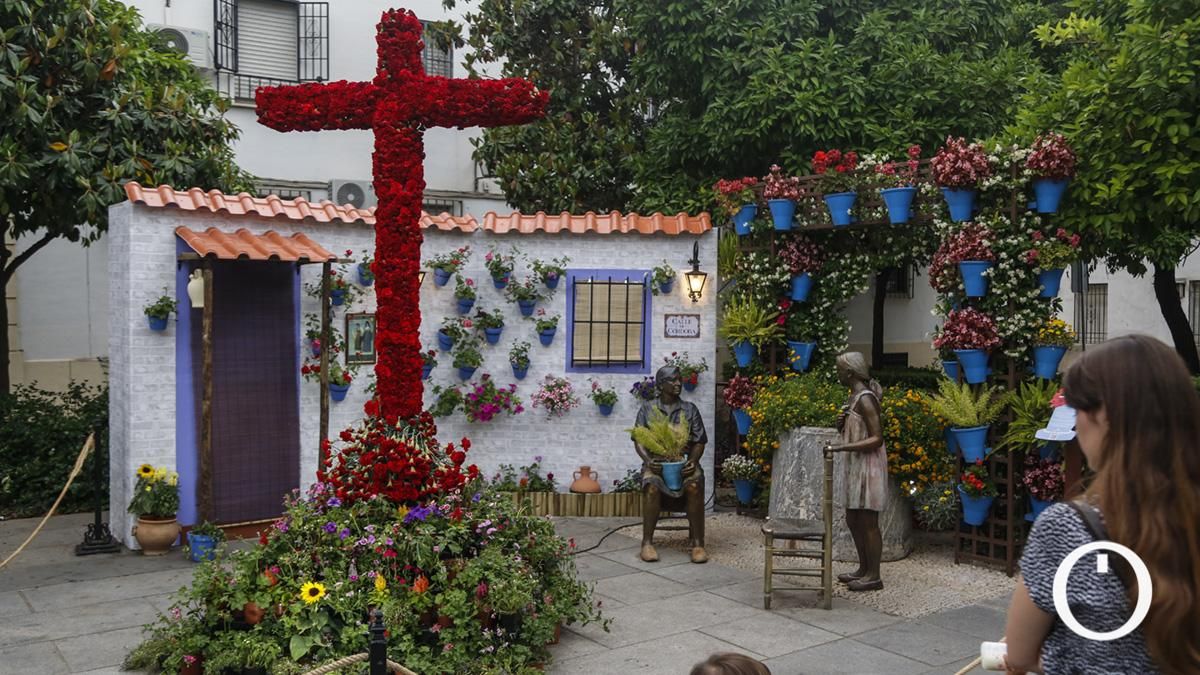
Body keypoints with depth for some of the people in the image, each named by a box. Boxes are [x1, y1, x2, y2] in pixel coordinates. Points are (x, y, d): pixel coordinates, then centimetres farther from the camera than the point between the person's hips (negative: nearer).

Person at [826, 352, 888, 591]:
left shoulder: (865, 399, -17)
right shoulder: (853, 397, 12)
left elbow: (877, 439, -21)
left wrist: (843, 447, -26)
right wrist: (841, 422, 1)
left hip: (869, 466, -10)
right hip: (855, 465, 10)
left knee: (868, 522, -2)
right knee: (853, 520, 15)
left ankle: (874, 576, 7)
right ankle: (864, 568, 26)